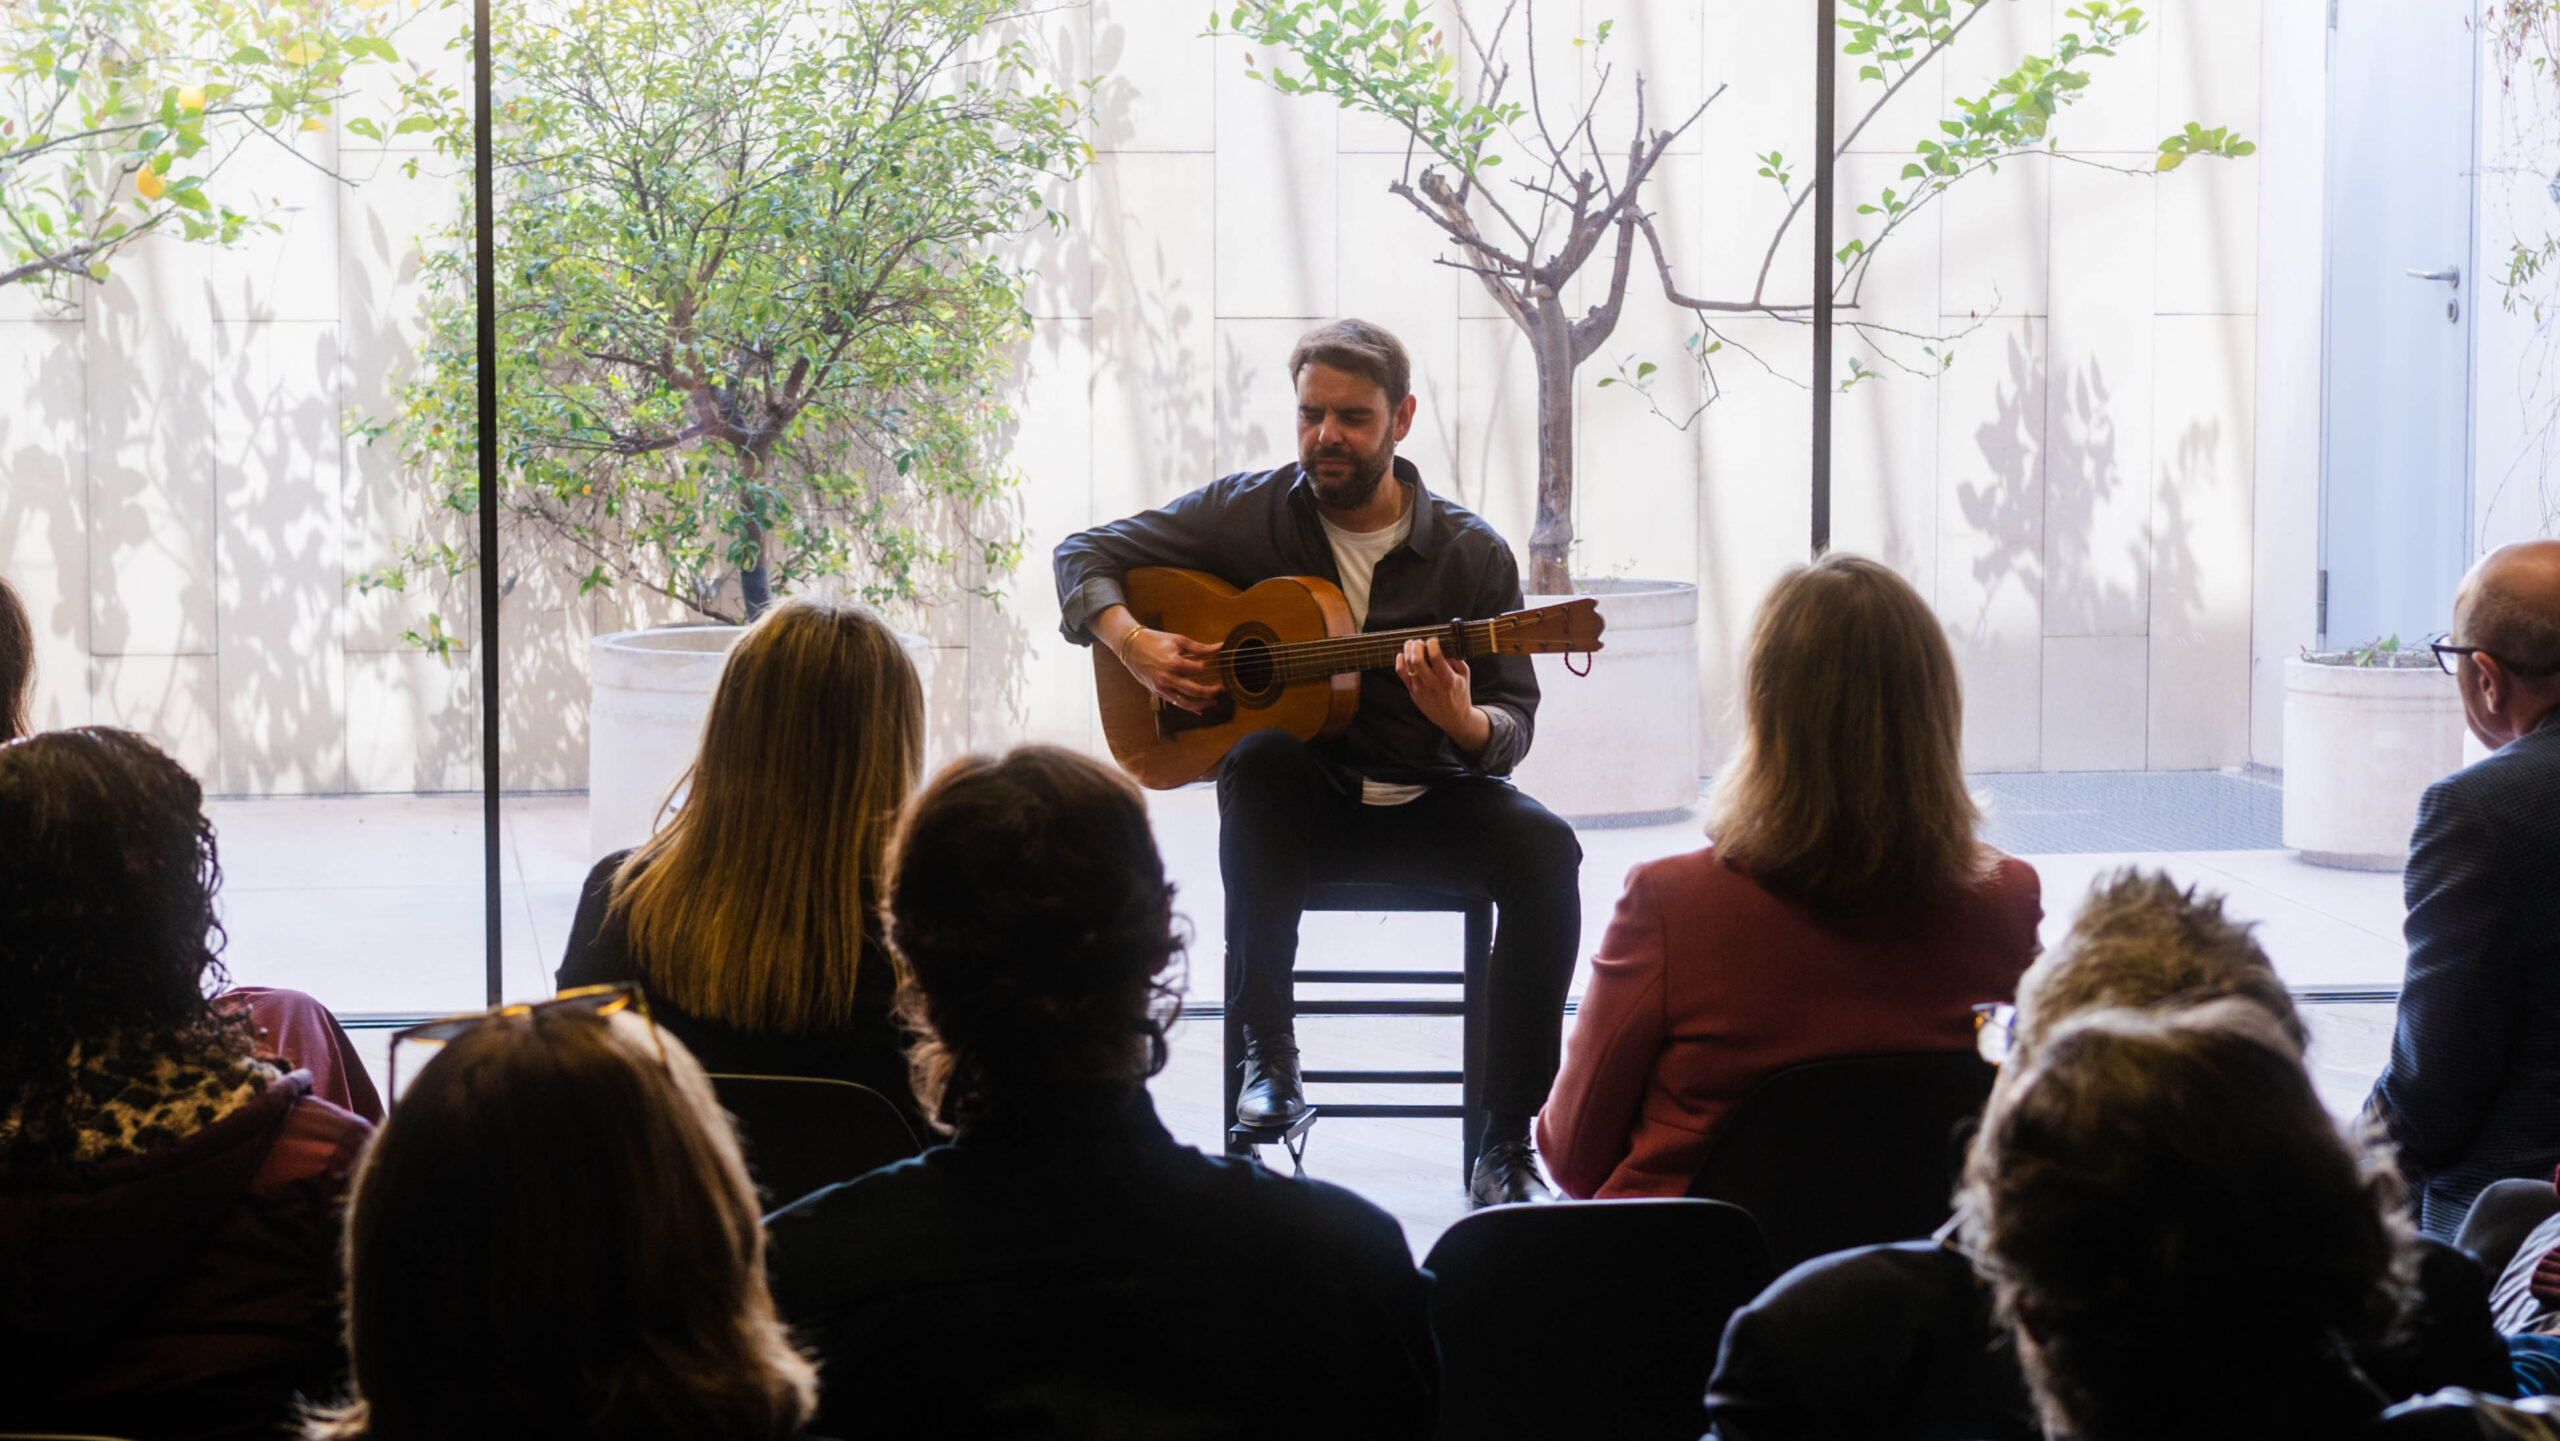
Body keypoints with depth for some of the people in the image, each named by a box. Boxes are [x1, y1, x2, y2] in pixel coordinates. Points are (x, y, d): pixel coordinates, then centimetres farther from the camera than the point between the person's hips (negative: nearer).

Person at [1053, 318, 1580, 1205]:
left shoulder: (1471, 554, -2)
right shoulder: (1247, 514, 0)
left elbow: (1513, 728, -3)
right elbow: (1085, 556, 6)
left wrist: (1461, 721, -28)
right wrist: (1136, 647, -13)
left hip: (1426, 806, 1)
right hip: (1302, 806, 0)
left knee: (1545, 850, -29)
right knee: (1260, 758, -36)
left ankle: (1505, 1141, -23)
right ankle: (1268, 1056, -28)